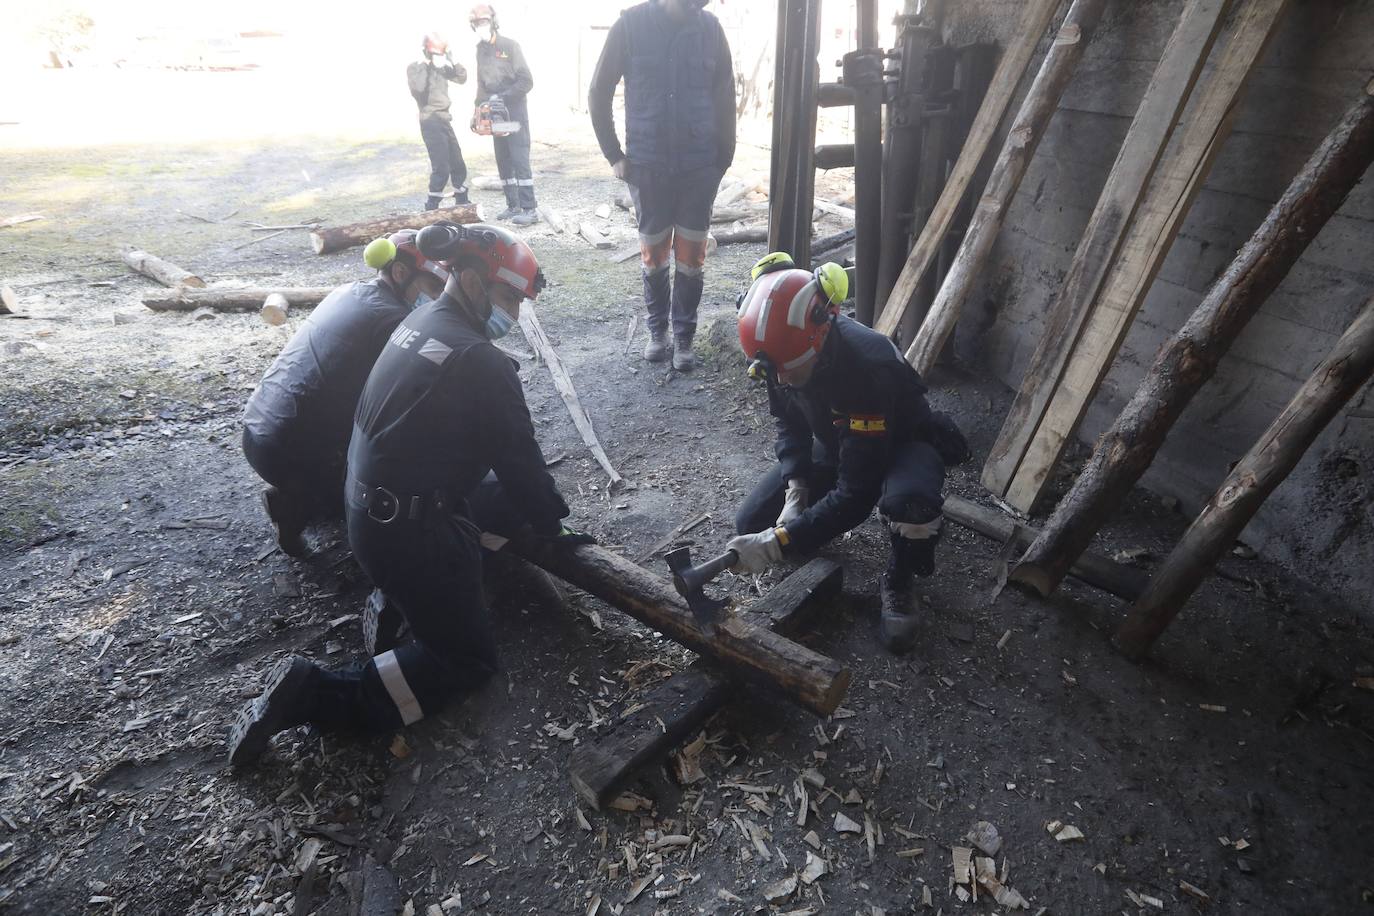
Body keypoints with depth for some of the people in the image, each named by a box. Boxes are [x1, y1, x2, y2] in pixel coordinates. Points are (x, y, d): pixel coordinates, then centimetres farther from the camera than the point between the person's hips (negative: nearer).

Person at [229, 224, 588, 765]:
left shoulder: (421, 321, 7)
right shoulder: (479, 360, -22)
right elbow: (517, 457, -16)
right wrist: (551, 523, 0)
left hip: (368, 506, 9)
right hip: (408, 532, -9)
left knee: (510, 499, 22)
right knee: (466, 660, 5)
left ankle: (397, 595, 19)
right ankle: (315, 694, -3)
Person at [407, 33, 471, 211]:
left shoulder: (441, 67, 12)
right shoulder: (414, 67, -6)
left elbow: (462, 79, 12)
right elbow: (419, 88, -24)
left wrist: (452, 61, -1)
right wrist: (424, 65, -16)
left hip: (445, 120, 7)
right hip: (431, 121, -7)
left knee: (458, 164, 13)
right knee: (441, 168, -13)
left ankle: (463, 203, 26)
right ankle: (431, 209, -7)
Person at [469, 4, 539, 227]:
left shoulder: (510, 47, -8)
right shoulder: (481, 50, 12)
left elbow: (526, 81, -13)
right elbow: (481, 86, 18)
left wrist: (503, 97, -18)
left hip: (515, 112, -7)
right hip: (494, 114, 7)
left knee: (519, 159, -12)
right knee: (503, 161, 8)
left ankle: (530, 209, -12)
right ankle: (513, 206, 15)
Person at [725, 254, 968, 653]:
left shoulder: (869, 368, -41)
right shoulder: (783, 352, -21)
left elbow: (856, 494, -39)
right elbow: (790, 423, -3)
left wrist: (780, 542, -41)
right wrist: (795, 486, -19)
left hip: (902, 442, -5)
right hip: (834, 444, 5)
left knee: (908, 503, -41)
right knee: (752, 524, -10)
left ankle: (898, 585, -7)